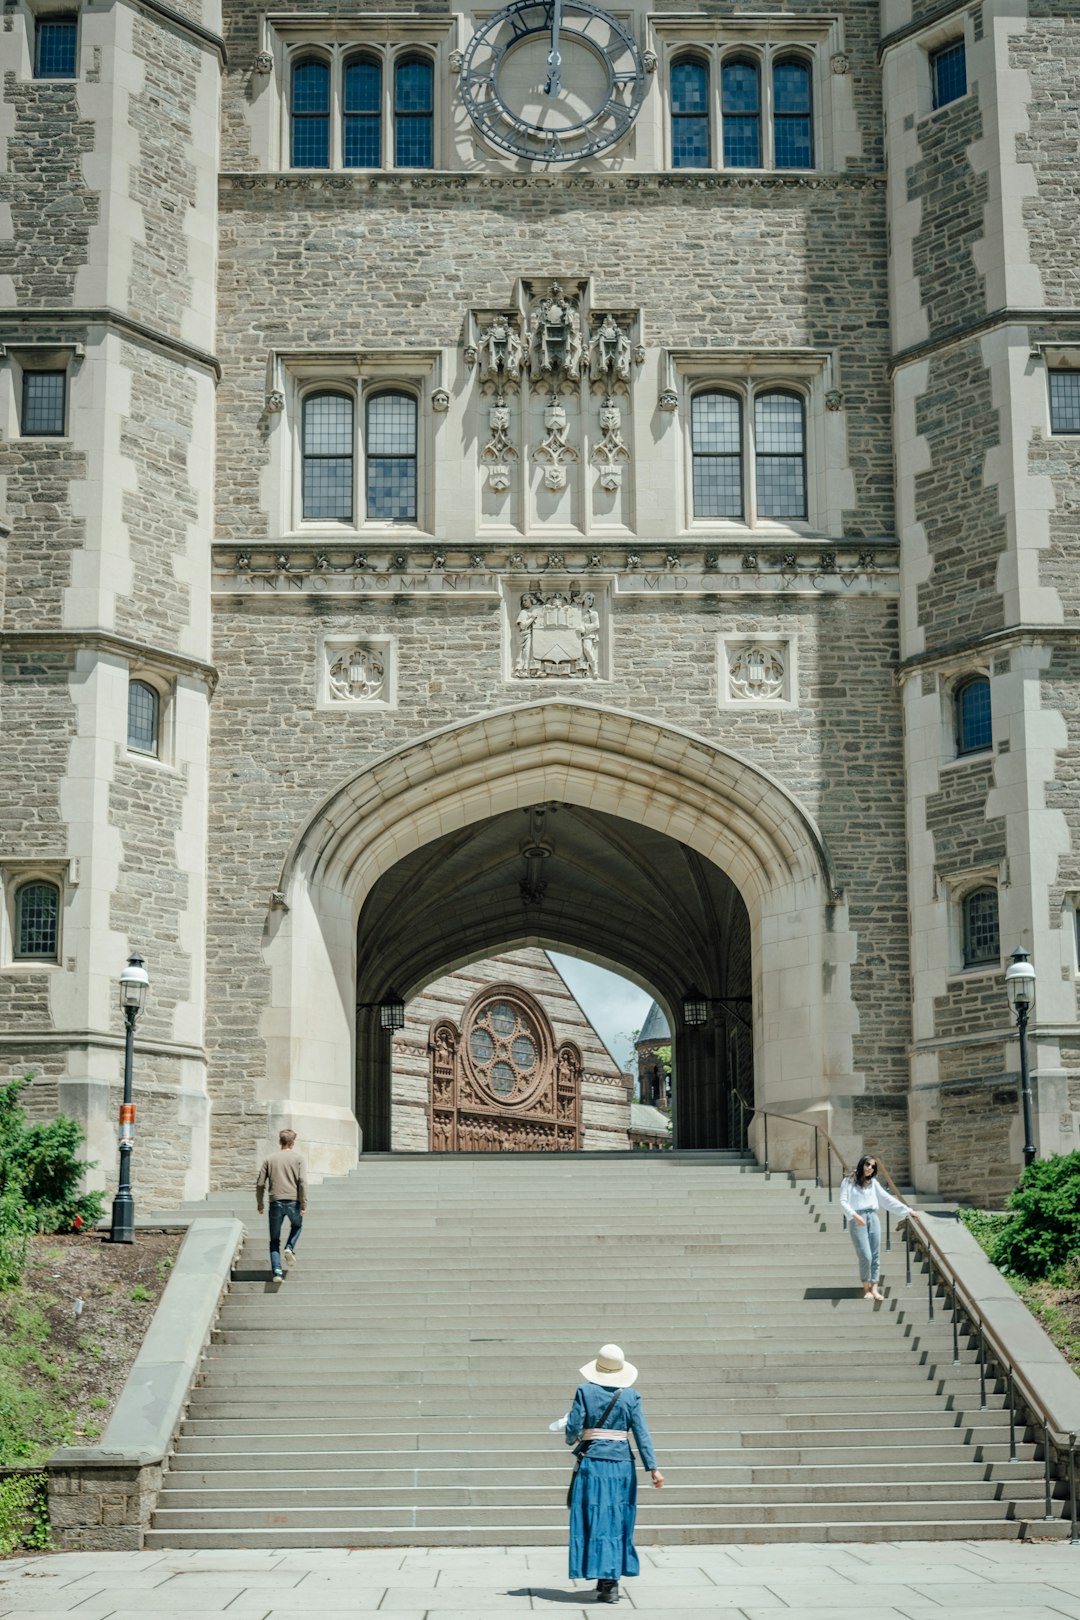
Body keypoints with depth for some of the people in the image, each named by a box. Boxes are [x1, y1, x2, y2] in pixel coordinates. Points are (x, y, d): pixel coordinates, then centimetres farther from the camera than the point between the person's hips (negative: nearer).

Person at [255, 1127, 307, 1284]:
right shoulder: (297, 1158, 2)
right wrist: (304, 1204, -4)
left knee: (274, 1240, 9)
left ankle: (277, 1271, -5)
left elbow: (260, 1183, 5)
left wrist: (259, 1204, 15)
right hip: (293, 1201, -1)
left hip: (276, 1202, 1)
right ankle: (290, 1248, 5)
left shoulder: (269, 1158, 7)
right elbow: (302, 1182, -7)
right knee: (296, 1225, 30)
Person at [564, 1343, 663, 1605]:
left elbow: (573, 1429, -6)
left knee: (595, 1519, 4)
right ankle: (611, 1578, 13)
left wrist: (571, 1439, 18)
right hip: (621, 1464, 2)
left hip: (592, 1463, -2)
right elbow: (642, 1434, -3)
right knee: (617, 1520, 11)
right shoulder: (630, 1396, 1)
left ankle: (605, 1581, 1)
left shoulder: (585, 1391, -4)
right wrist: (653, 1468, -4)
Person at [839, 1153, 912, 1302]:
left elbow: (887, 1199, 17)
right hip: (857, 1220, -5)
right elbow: (843, 1201, -5)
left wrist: (907, 1210, 13)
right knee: (866, 1256, -12)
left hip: (873, 1218, 5)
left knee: (876, 1256, -1)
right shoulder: (849, 1181, 3)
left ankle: (874, 1288, 3)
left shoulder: (873, 1183, 16)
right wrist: (854, 1215, -21)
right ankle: (866, 1288, 2)